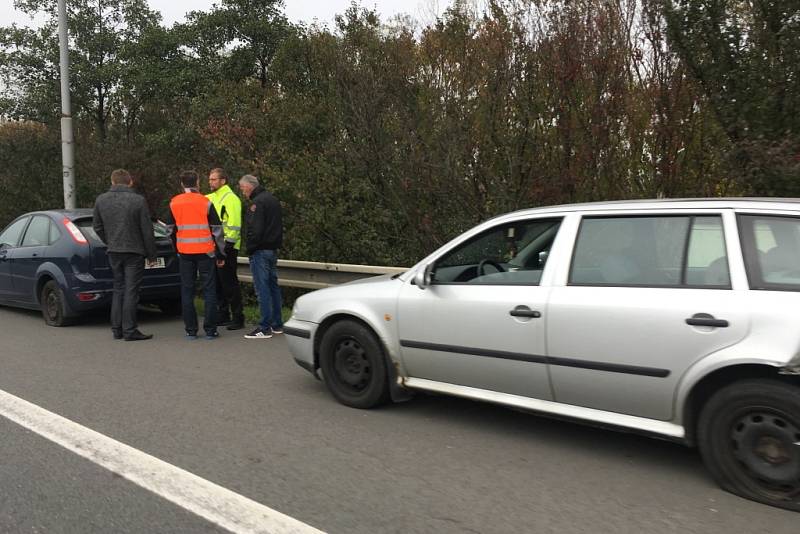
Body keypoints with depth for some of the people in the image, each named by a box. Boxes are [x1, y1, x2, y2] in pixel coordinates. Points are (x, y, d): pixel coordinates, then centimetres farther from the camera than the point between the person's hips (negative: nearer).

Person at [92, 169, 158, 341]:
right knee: (131, 290, -2)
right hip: (134, 252, -4)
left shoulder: (101, 200, 4)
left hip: (113, 252, 5)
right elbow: (147, 230, -8)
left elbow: (97, 226, 11)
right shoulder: (138, 200, -10)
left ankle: (117, 329, 17)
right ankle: (129, 330, 0)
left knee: (118, 289, 15)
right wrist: (151, 255, -1)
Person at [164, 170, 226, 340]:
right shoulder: (206, 203, -4)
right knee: (209, 290, 4)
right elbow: (217, 229, -3)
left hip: (184, 253, 2)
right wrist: (220, 254, 5)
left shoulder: (173, 203, 4)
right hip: (205, 251, -2)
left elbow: (171, 230, 10)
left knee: (187, 291, 9)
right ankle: (210, 329, 4)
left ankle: (191, 330, 9)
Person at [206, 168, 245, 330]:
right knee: (218, 283, 13)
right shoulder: (210, 198, 17)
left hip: (226, 248, -9)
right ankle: (223, 315, 23)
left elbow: (234, 225, -17)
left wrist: (228, 244, -20)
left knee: (229, 282, -6)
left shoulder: (230, 198, -11)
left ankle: (238, 318, 0)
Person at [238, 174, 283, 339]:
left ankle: (265, 328, -4)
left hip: (261, 251, -9)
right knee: (273, 286, 13)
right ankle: (277, 324, 19)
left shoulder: (257, 202, -14)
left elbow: (255, 230, -20)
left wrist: (249, 248, -9)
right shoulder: (272, 199, 15)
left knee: (262, 289, -6)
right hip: (273, 249, 9)